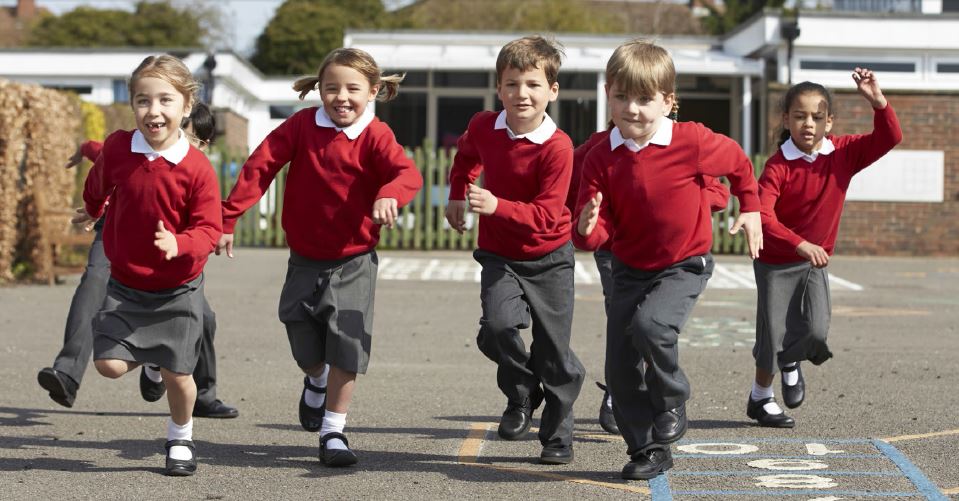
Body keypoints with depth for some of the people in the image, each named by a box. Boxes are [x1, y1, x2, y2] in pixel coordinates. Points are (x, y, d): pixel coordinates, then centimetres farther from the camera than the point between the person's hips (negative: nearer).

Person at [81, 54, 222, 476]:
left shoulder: (196, 167, -19)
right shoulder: (116, 147, -10)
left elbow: (209, 228, -18)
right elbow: (97, 186, 14)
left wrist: (179, 244, -38)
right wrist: (92, 213, 33)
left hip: (178, 290, -2)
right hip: (125, 286, 2)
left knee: (177, 374, 3)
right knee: (109, 364, -9)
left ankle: (181, 439, 31)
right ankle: (149, 356, 26)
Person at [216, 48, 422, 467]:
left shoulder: (374, 135, -11)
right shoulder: (302, 125, -6)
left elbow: (407, 172, -28)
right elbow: (259, 167, -7)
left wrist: (389, 194, -51)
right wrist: (227, 218, -13)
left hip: (353, 262, -2)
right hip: (305, 259, 2)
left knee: (346, 349, -6)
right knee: (305, 349, 10)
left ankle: (333, 432, 9)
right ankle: (316, 381, 46)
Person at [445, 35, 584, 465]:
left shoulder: (557, 147, -22)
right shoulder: (482, 127, -7)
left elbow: (546, 216, -26)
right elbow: (466, 156, 20)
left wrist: (497, 206, -38)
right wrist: (458, 195, 13)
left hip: (548, 259, -3)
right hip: (498, 256, 3)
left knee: (554, 353, 4)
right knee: (498, 325, -23)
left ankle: (558, 437, 23)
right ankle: (521, 395, 7)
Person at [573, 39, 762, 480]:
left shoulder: (692, 142, -17)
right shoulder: (601, 159, -9)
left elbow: (739, 163, 5)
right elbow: (600, 232, -9)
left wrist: (751, 210, 9)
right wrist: (587, 229, -32)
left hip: (684, 265, -4)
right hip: (630, 269, 4)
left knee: (650, 325, -31)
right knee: (620, 370, 1)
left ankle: (672, 406, -4)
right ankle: (648, 450, 19)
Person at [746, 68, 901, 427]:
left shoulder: (843, 153, -8)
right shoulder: (779, 166, -21)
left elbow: (889, 138, -14)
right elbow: (763, 215, -31)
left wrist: (877, 101, -30)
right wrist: (801, 244, -41)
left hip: (816, 261, 3)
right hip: (776, 262, -3)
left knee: (817, 332, -11)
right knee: (774, 334, 4)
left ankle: (791, 362, 26)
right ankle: (761, 398, 30)